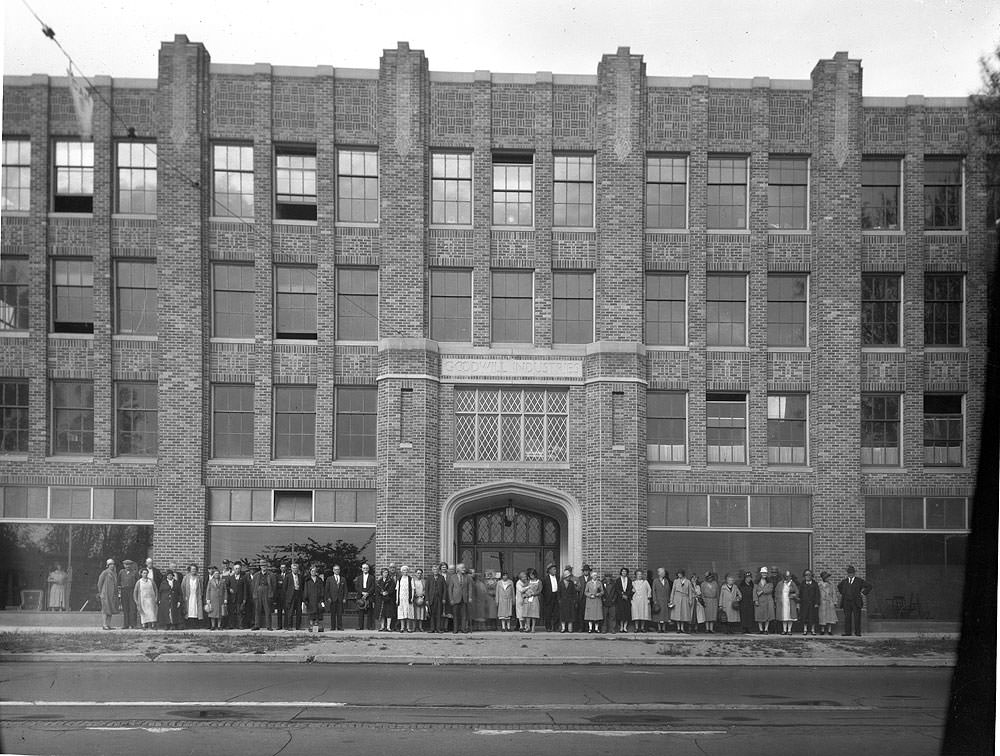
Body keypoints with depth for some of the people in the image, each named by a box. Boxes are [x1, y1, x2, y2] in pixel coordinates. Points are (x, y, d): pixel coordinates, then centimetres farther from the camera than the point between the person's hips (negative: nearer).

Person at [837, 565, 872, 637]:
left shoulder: (860, 580, 3)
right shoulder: (844, 581, 12)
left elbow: (869, 587, 7)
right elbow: (838, 586, 31)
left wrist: (863, 593, 1)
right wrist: (842, 593, 18)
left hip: (856, 602, -2)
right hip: (846, 602, 2)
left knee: (857, 617, -1)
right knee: (847, 617, 1)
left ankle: (857, 632, 4)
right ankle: (847, 631, 4)